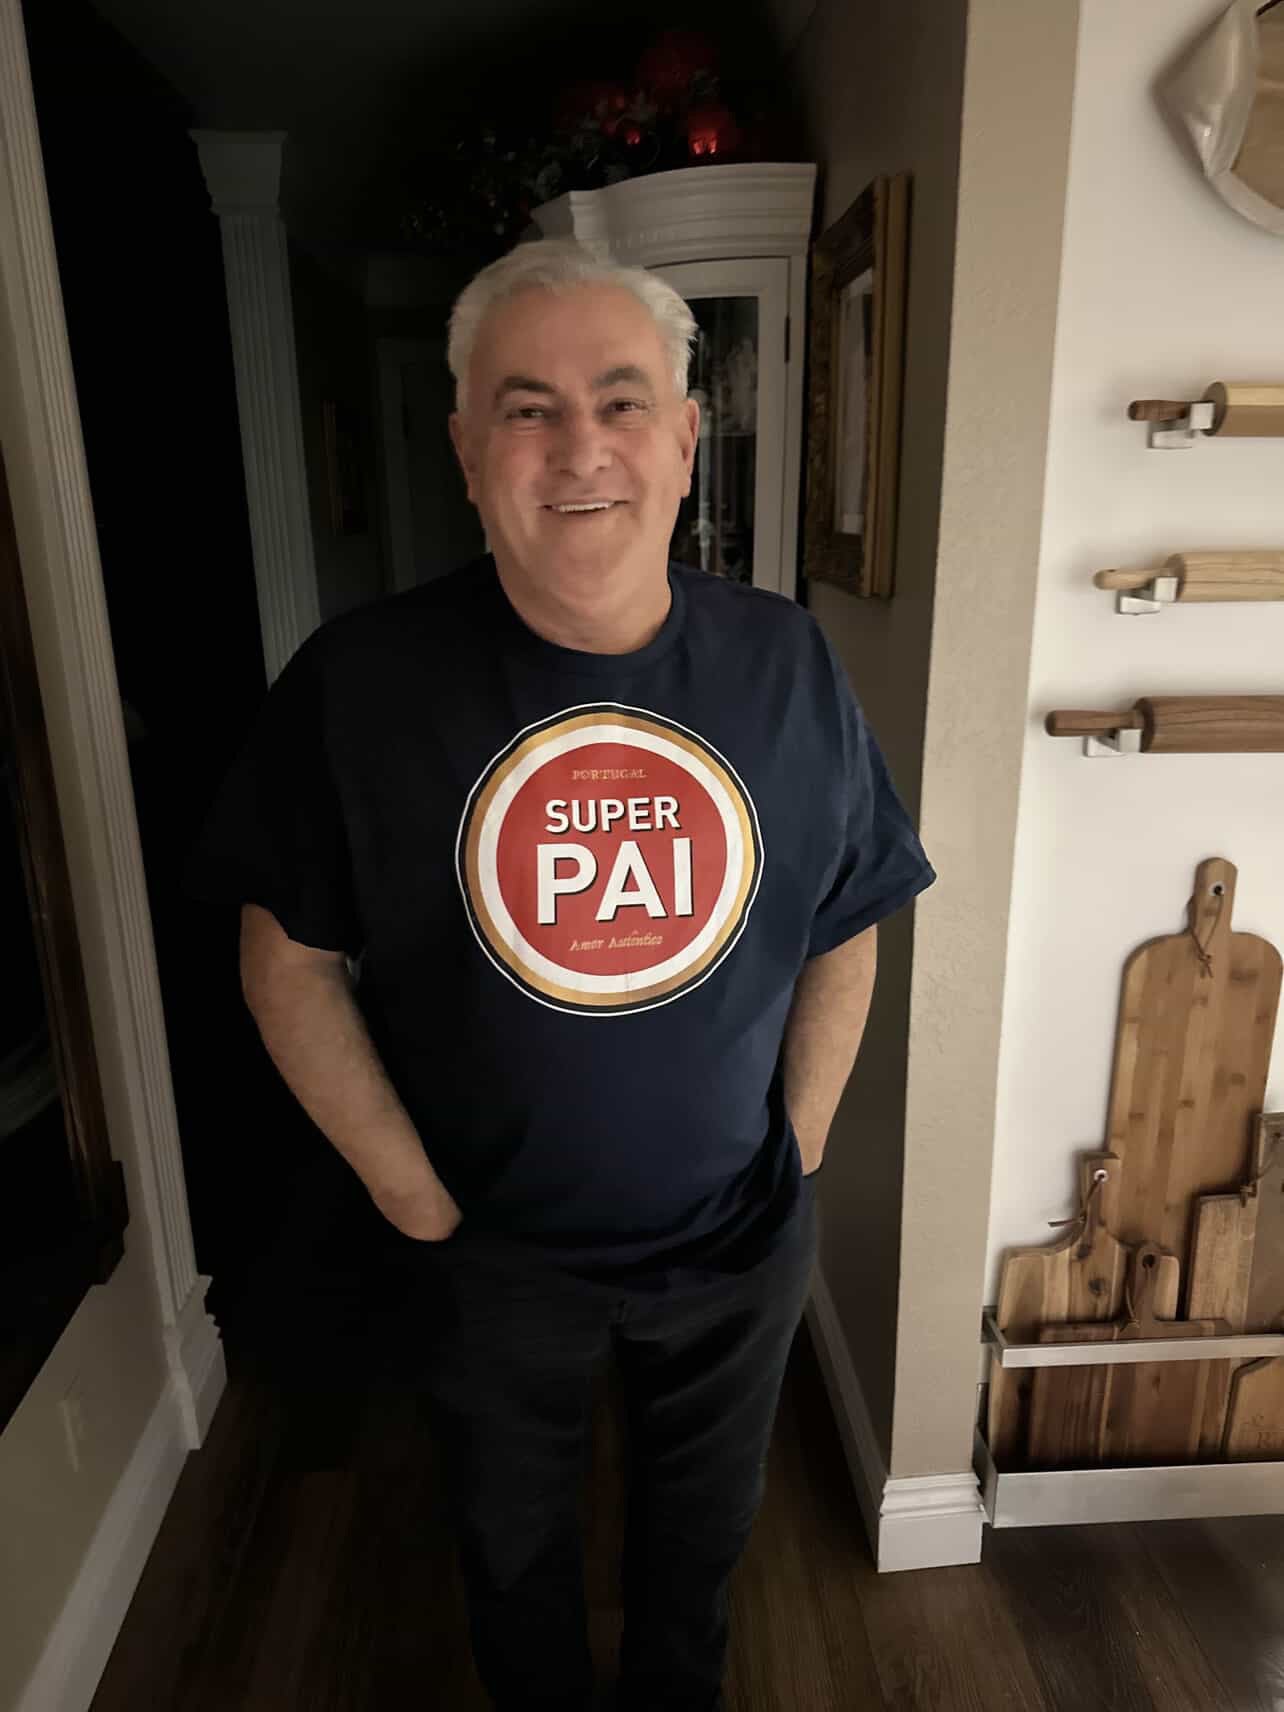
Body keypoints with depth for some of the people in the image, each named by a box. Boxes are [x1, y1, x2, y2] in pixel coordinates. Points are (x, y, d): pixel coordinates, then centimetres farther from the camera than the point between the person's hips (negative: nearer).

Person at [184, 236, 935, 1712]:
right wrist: (410, 1195, -9)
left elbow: (843, 933, 0)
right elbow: (289, 958, -9)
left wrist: (797, 1152, -2)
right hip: (496, 1248, -1)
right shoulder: (356, 684, -18)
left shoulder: (788, 667, -11)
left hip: (739, 1242, 2)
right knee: (512, 1541, 26)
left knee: (702, 1527, 28)